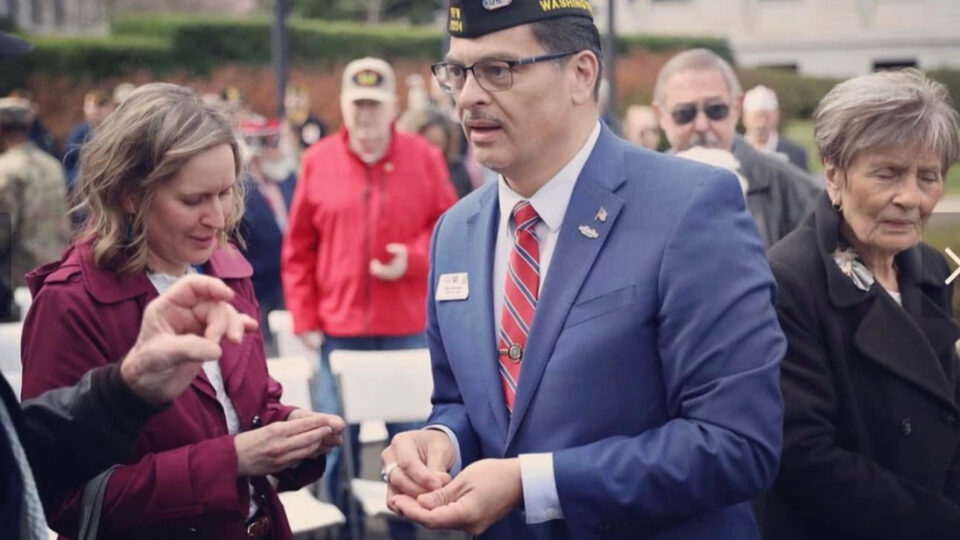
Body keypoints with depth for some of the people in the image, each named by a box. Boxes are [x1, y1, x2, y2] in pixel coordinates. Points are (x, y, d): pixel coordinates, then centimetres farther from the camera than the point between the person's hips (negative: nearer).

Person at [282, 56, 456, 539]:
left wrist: (413, 259, -13)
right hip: (339, 329, 1)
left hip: (407, 330, 0)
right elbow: (297, 250, 6)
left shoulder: (424, 159, 1)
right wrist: (305, 319, 1)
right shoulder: (317, 161, 3)